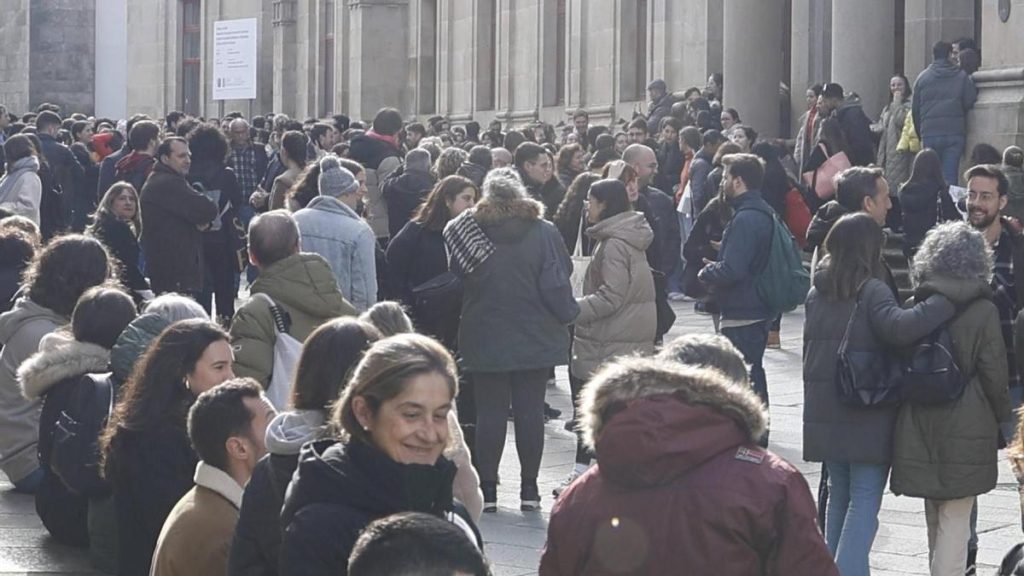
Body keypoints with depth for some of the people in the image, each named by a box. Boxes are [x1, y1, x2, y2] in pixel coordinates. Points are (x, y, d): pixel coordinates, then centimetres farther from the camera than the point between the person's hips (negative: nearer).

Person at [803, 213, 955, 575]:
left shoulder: (818, 292, 7)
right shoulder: (872, 290, -13)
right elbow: (900, 328, -30)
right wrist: (949, 301, -24)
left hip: (826, 413, 6)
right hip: (868, 415, -6)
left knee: (838, 495, 18)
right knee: (865, 501, -4)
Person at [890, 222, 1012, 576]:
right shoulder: (984, 312, -10)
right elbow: (995, 377, -8)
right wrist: (1002, 418, 8)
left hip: (920, 427, 4)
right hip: (966, 430, -4)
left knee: (934, 516, 18)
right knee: (956, 519, -1)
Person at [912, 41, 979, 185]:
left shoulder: (922, 77, 6)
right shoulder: (962, 77, 1)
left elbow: (915, 109, 8)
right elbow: (970, 103, -2)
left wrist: (920, 134, 16)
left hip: (929, 134, 1)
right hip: (955, 134, -1)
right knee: (950, 175, -3)